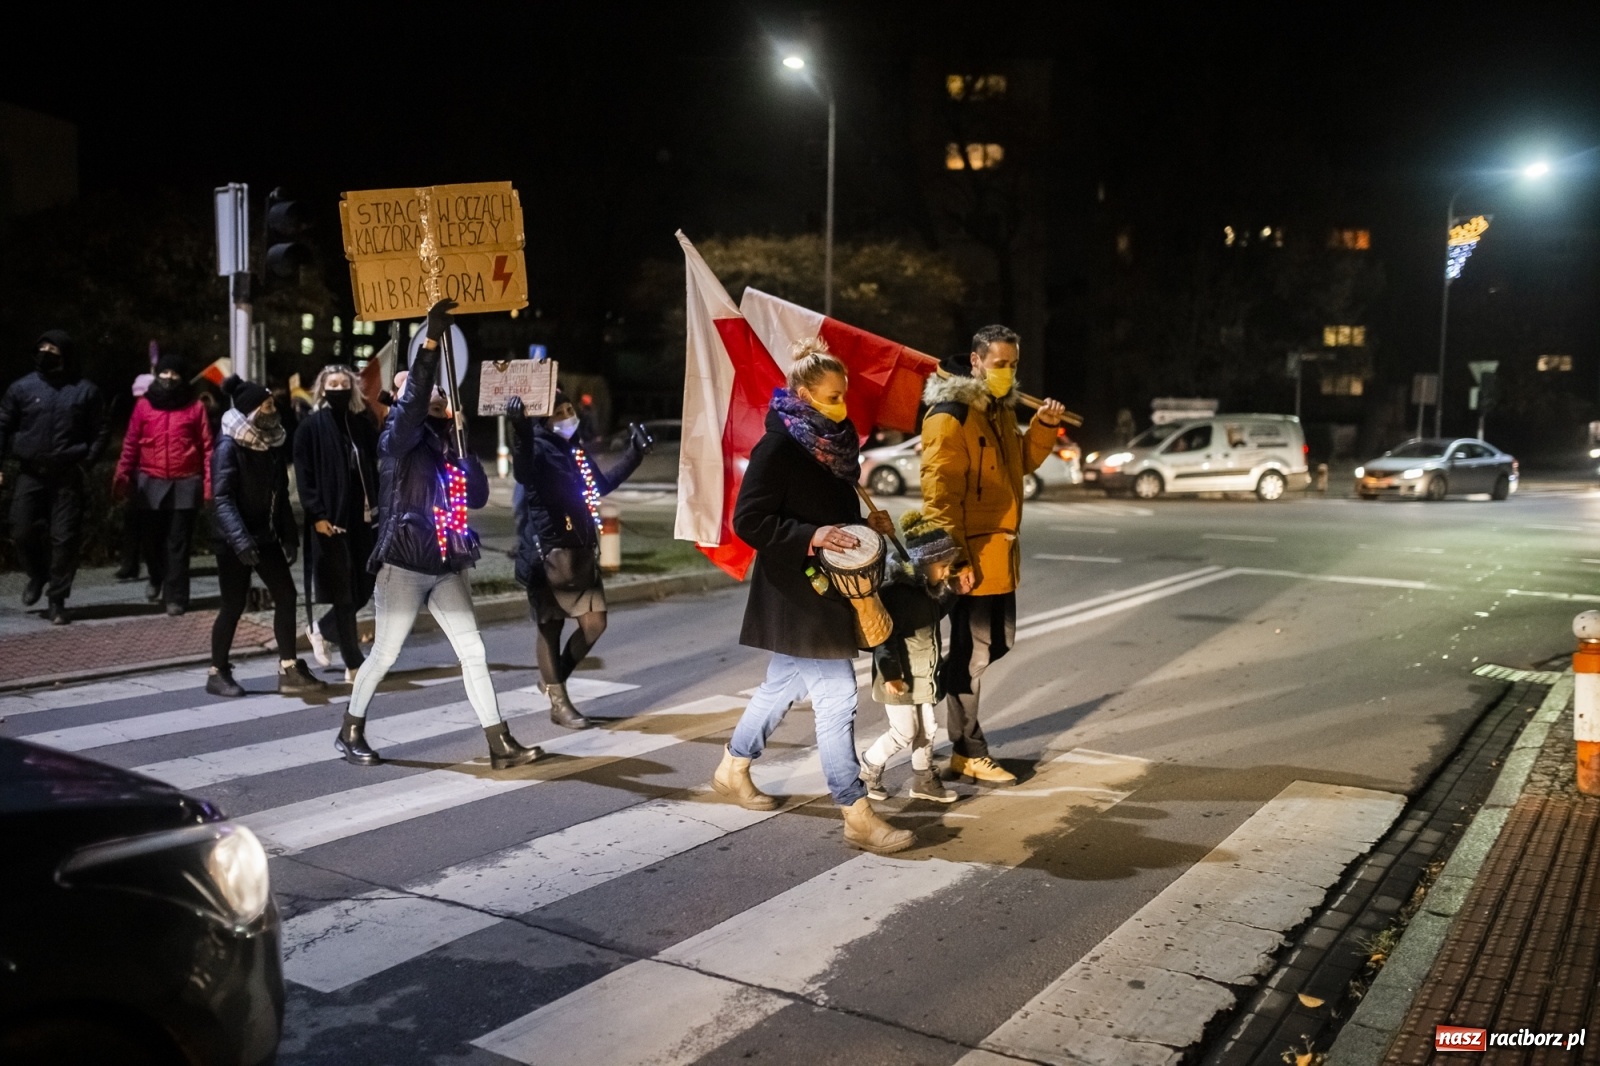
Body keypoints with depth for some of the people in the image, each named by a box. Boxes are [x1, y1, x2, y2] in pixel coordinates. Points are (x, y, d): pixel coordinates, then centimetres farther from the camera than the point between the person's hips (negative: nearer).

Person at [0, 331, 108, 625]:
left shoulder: (84, 390, 3)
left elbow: (100, 431, 6)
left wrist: (87, 461, -5)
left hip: (68, 476, -1)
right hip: (31, 473, 1)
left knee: (65, 538, -1)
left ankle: (57, 600, 9)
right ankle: (37, 575, 29)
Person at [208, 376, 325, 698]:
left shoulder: (271, 442, 8)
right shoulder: (229, 446, -13)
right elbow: (223, 497, -21)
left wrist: (289, 535, 9)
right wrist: (240, 538, -33)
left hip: (265, 536, 7)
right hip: (235, 540, -7)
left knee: (286, 596, 1)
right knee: (234, 605, 0)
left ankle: (289, 670, 7)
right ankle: (218, 673, 15)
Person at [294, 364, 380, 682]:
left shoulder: (362, 424, 11)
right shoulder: (311, 427, -3)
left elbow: (373, 466, 10)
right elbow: (303, 475, -7)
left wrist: (376, 504, 0)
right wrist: (316, 514, -14)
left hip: (360, 517, 5)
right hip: (330, 519, -5)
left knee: (365, 587, 8)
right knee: (344, 591, -1)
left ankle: (321, 629, 34)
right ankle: (354, 665, 7)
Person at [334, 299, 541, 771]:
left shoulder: (450, 441, 12)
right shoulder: (401, 439, -5)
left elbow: (479, 496, 7)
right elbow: (412, 400, -26)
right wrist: (431, 339, -33)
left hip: (447, 567, 6)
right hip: (404, 565, -6)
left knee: (473, 652, 2)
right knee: (385, 653, 3)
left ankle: (500, 744, 5)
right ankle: (350, 732, 23)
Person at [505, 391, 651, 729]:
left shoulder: (575, 447, 14)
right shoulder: (538, 449, -10)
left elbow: (600, 486, 29)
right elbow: (523, 472, -35)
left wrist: (634, 455, 31)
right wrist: (520, 431, -52)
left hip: (582, 552, 7)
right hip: (548, 555, -7)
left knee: (594, 623, 4)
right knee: (549, 627, 3)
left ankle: (555, 680, 25)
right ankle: (559, 702, 12)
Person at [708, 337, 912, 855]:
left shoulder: (836, 441, 8)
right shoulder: (778, 448, -17)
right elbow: (748, 520, -19)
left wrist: (866, 521, 4)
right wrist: (811, 536, -27)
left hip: (825, 586, 9)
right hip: (796, 592, -9)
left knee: (784, 683, 20)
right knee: (836, 696, -7)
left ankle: (734, 768, 38)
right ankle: (857, 815, 1)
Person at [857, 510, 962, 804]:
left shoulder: (926, 588, 6)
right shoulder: (896, 591, -23)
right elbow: (884, 636, -25)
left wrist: (950, 592, 10)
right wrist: (890, 674, -25)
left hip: (923, 674, 9)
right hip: (900, 677, -9)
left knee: (927, 728, 14)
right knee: (904, 731, -2)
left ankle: (923, 779, 29)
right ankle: (867, 768, 18)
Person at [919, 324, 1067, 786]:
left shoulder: (1000, 410, 14)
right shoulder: (950, 415, -15)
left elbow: (1021, 461, 25)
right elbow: (939, 491, -20)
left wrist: (1044, 426, 7)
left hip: (1000, 551, 9)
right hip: (972, 556, -9)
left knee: (999, 642, 16)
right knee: (972, 653, 0)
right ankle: (967, 753, 11)